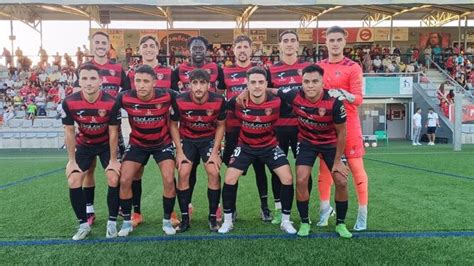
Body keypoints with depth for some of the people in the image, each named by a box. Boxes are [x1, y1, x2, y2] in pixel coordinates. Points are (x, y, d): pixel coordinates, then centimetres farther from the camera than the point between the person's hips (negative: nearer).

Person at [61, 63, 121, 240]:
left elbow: (113, 133, -16)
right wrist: (71, 160, -9)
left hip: (106, 145, -2)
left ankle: (112, 222, 3)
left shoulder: (110, 103, -26)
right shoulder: (69, 102, -22)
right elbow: (69, 132, -11)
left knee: (114, 179, -14)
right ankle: (83, 224, 7)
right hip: (84, 145, 2)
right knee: (73, 181, -8)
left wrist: (113, 160, -13)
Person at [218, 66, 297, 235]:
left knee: (287, 178, -11)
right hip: (245, 146, 0)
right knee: (230, 179, -10)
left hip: (270, 145, 0)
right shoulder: (237, 102, -19)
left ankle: (285, 221, 8)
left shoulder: (276, 102, -20)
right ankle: (227, 221, 11)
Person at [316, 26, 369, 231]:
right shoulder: (318, 67, 9)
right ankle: (325, 207, 25)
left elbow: (358, 98, -12)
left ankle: (362, 212, 12)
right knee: (324, 166, 10)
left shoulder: (353, 67, -4)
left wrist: (344, 95, -30)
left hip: (348, 124, -4)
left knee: (356, 167, -1)